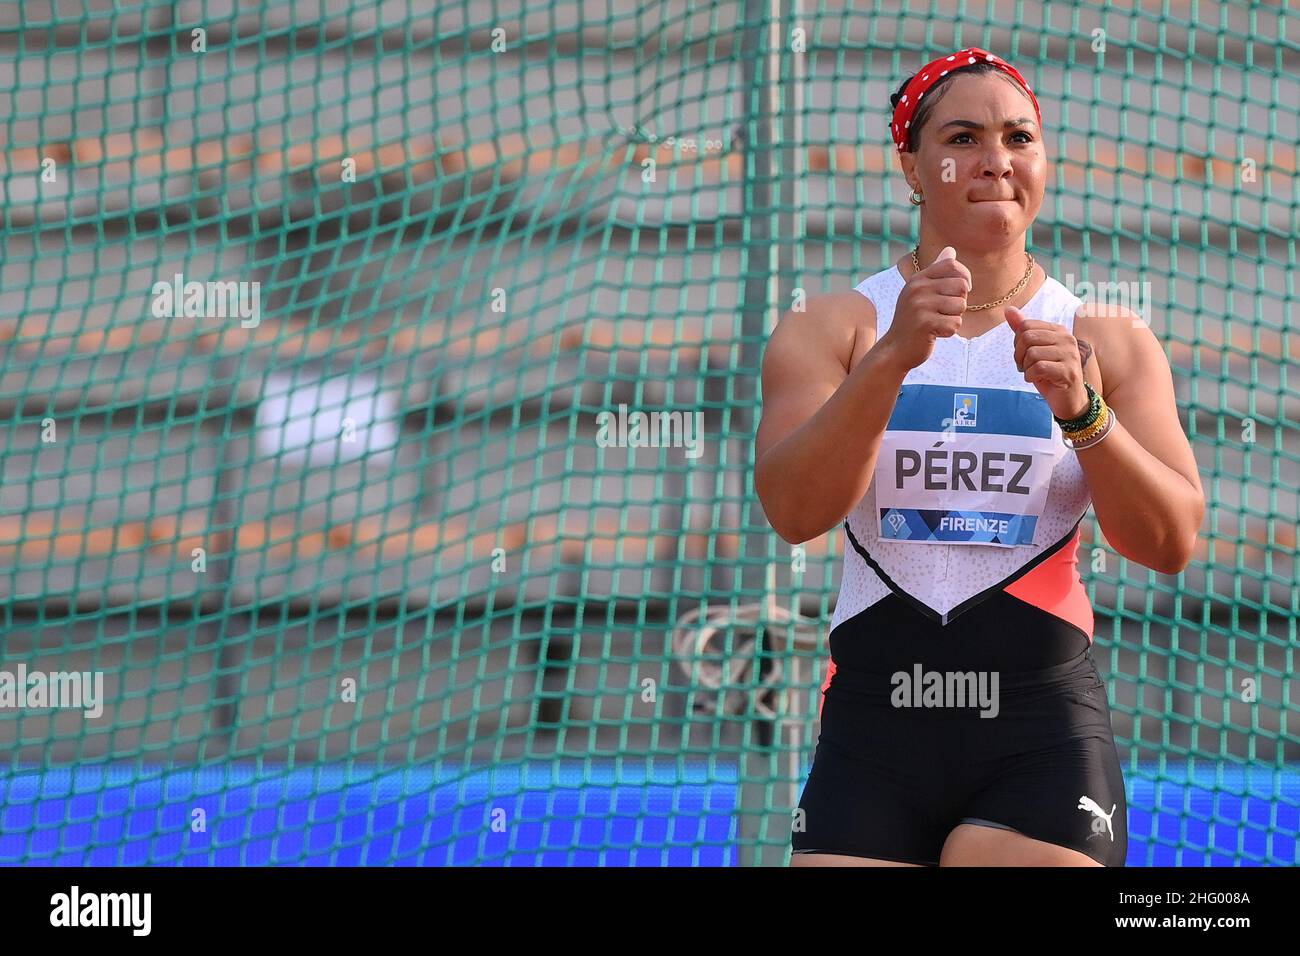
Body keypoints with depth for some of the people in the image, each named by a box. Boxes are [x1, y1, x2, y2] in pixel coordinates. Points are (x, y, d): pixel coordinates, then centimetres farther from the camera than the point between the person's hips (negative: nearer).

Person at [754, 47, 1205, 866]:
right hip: (874, 726, 0)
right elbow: (793, 511, -9)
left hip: (1044, 733, 0)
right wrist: (893, 358, -21)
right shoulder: (831, 329, 7)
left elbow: (1173, 544, 0)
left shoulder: (1110, 342, 9)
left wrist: (1083, 415, -16)